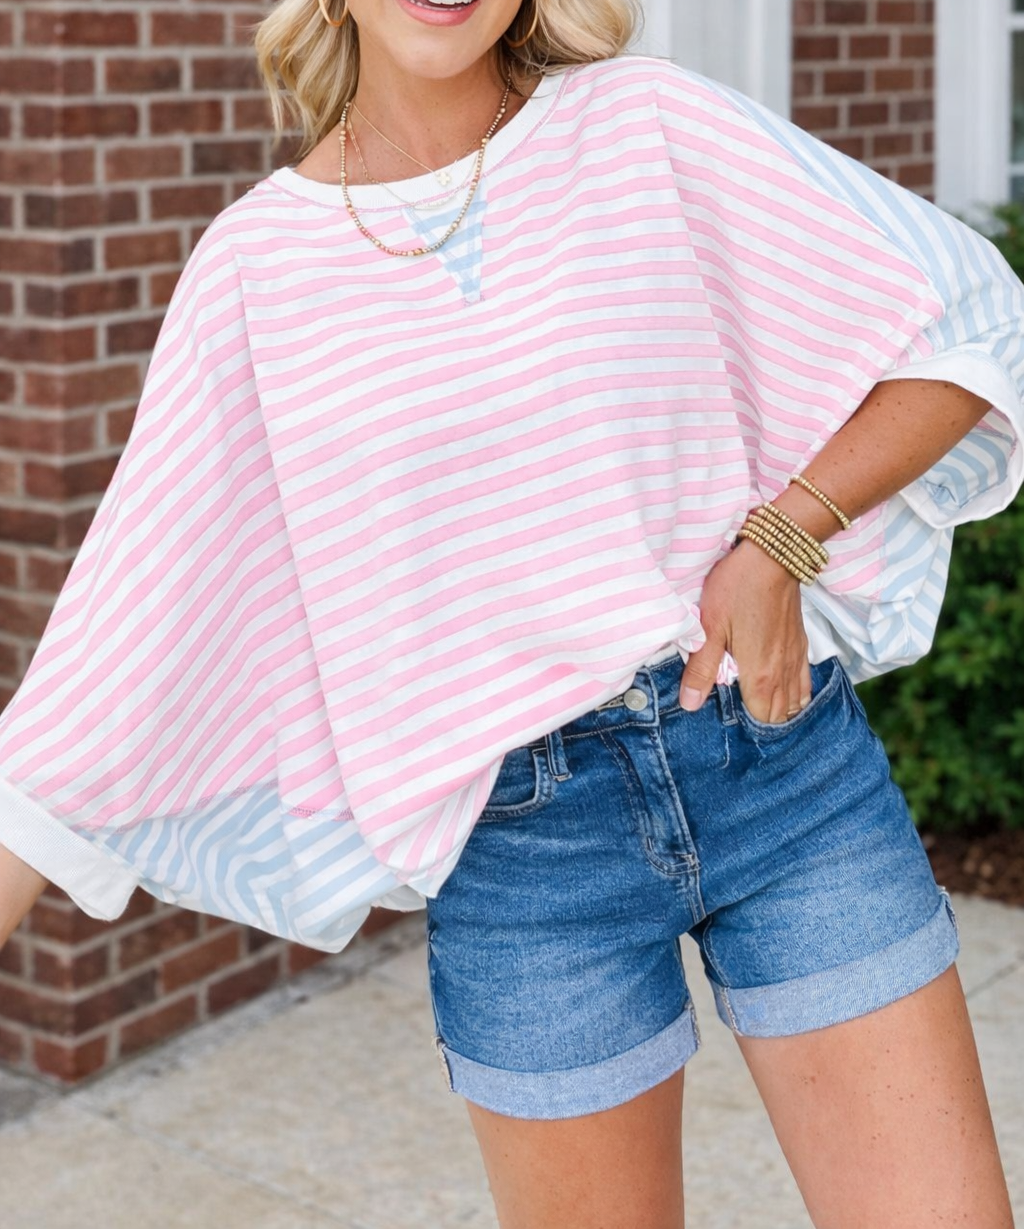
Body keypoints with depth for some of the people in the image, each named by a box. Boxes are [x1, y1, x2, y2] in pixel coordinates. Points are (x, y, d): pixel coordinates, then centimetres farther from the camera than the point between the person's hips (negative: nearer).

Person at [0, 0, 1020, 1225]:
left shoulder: (645, 120, -1)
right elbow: (132, 625, 3)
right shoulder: (256, 258, 0)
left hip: (782, 752, 1)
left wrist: (778, 539, -10)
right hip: (519, 837, 0)